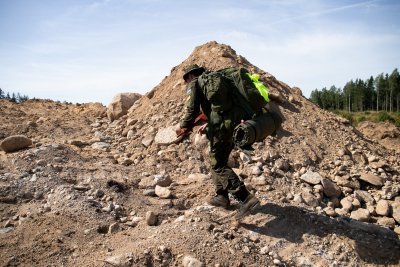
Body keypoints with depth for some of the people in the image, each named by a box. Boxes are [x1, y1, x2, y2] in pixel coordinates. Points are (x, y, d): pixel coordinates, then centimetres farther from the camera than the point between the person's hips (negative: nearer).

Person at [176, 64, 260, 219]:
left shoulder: (194, 84, 8)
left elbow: (193, 109, -3)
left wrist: (184, 127, 12)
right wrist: (208, 126, 35)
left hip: (222, 124, -8)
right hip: (236, 121, 8)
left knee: (218, 165, -2)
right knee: (220, 159, 22)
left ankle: (246, 199, -11)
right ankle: (222, 196, 27)